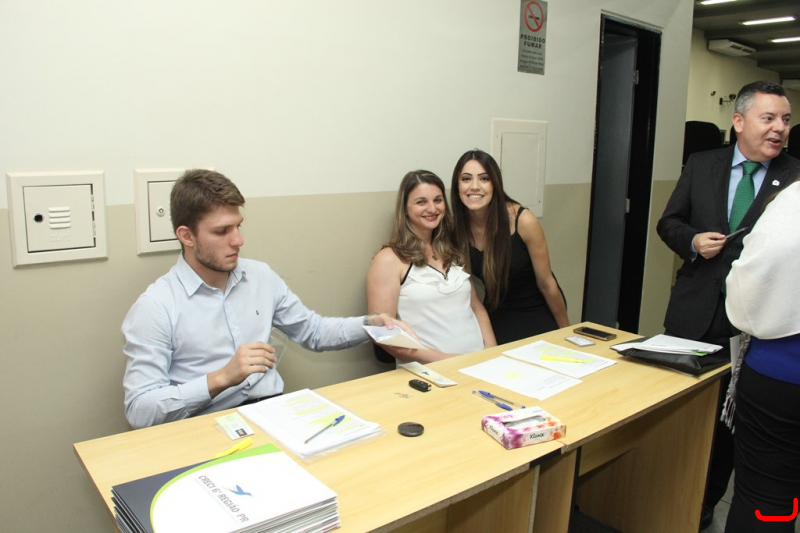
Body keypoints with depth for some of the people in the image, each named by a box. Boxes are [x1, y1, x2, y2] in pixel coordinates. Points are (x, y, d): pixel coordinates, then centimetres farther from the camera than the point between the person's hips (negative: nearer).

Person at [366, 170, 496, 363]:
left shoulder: (453, 252, 14)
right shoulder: (389, 259, -4)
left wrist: (493, 354, 3)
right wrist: (440, 359, -15)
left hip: (477, 362, 4)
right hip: (427, 371, -4)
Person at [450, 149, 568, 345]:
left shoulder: (524, 221, -24)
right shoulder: (455, 226, -16)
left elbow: (546, 284, -13)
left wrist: (565, 329, -2)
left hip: (537, 315, -2)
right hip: (497, 318, 3)